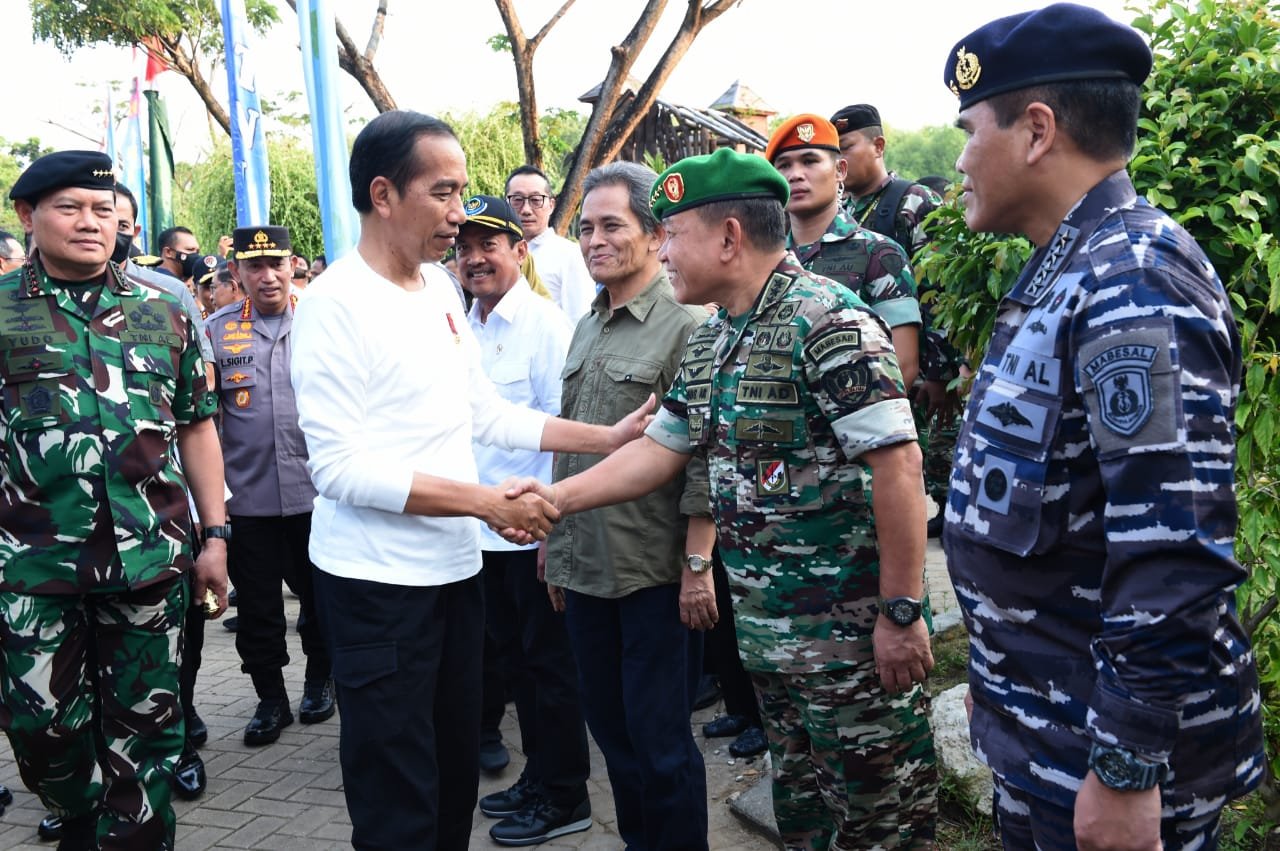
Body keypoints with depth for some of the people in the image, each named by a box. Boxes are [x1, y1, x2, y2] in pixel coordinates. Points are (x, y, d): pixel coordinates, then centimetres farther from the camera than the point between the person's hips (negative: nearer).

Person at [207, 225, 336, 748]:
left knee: (319, 595, 14)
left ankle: (319, 680, 34)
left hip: (316, 490, -1)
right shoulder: (217, 330, 2)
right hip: (248, 497, 1)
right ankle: (270, 698, 24)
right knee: (257, 606, 9)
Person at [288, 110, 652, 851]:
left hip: (457, 567, 7)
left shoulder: (442, 287, 8)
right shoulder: (335, 304, -16)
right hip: (379, 582, -7)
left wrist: (608, 438, 8)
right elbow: (339, 468, -21)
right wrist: (486, 502, -23)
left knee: (457, 774, 17)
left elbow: (485, 413, 14)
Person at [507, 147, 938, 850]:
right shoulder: (706, 345, 10)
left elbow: (898, 464, -22)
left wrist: (902, 611, -22)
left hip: (849, 630, -8)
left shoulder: (828, 322, -18)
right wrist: (556, 498, 9)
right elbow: (659, 449, 17)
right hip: (761, 627, 9)